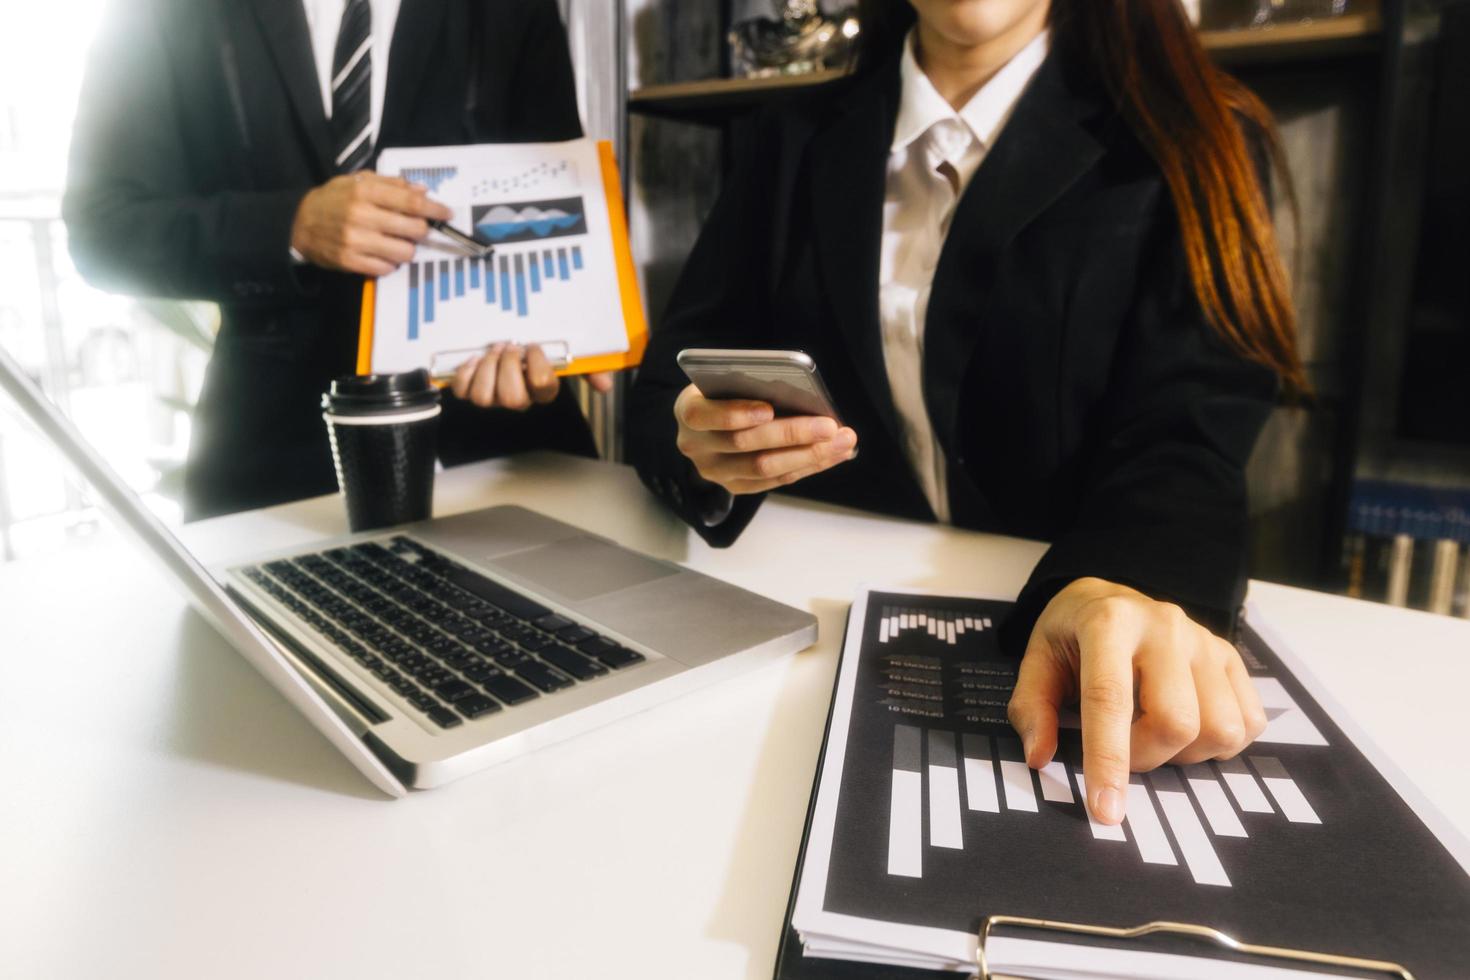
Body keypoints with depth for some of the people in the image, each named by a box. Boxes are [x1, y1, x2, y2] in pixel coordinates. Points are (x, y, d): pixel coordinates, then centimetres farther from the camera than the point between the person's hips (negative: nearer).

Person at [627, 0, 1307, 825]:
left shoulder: (1190, 143, 4)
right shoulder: (799, 141, 11)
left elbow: (1187, 424, -9)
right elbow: (669, 391, 8)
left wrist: (1134, 587, -30)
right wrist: (705, 447, -15)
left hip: (1052, 624, -1)